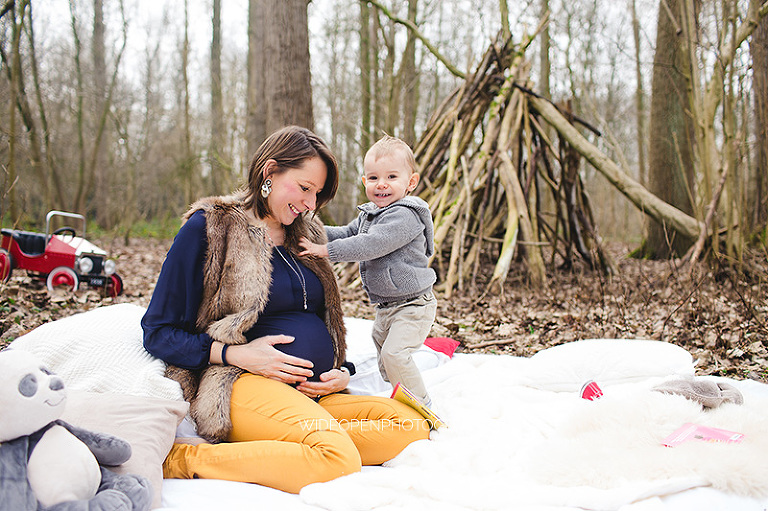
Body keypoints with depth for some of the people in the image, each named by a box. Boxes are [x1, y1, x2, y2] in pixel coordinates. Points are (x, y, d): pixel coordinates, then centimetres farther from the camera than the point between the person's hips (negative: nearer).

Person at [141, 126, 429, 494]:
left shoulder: (306, 235, 21)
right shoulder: (209, 228, 1)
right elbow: (159, 332, -1)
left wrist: (342, 372, 7)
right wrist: (237, 354, -14)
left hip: (314, 394, 8)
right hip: (246, 384, -8)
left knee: (412, 427, -17)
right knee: (338, 459, -34)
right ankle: (185, 459, -19)